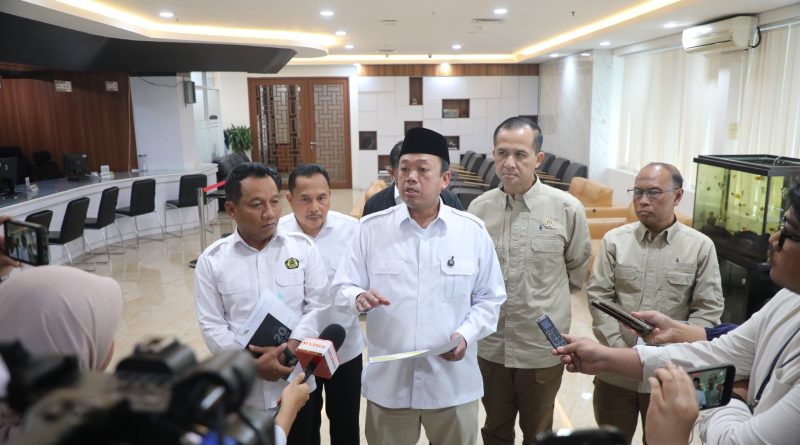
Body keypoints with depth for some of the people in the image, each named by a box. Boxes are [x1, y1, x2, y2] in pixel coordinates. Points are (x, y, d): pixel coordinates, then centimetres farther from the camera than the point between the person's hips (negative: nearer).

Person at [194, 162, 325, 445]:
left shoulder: (303, 248, -3)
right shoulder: (211, 260, -3)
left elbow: (318, 307, -5)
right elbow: (212, 326, -5)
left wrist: (288, 350, -18)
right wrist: (253, 364, -15)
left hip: (295, 386, 1)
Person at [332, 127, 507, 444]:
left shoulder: (473, 230, -2)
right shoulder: (370, 228, -3)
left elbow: (490, 298, 4)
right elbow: (342, 288, 1)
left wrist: (466, 334, -12)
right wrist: (359, 297, -22)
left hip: (453, 382, 0)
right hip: (387, 381, 0)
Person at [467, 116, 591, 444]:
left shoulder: (567, 209, -11)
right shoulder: (478, 208, -5)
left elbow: (578, 269, 4)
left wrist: (547, 297, 7)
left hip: (543, 346, -1)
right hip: (490, 344, 2)